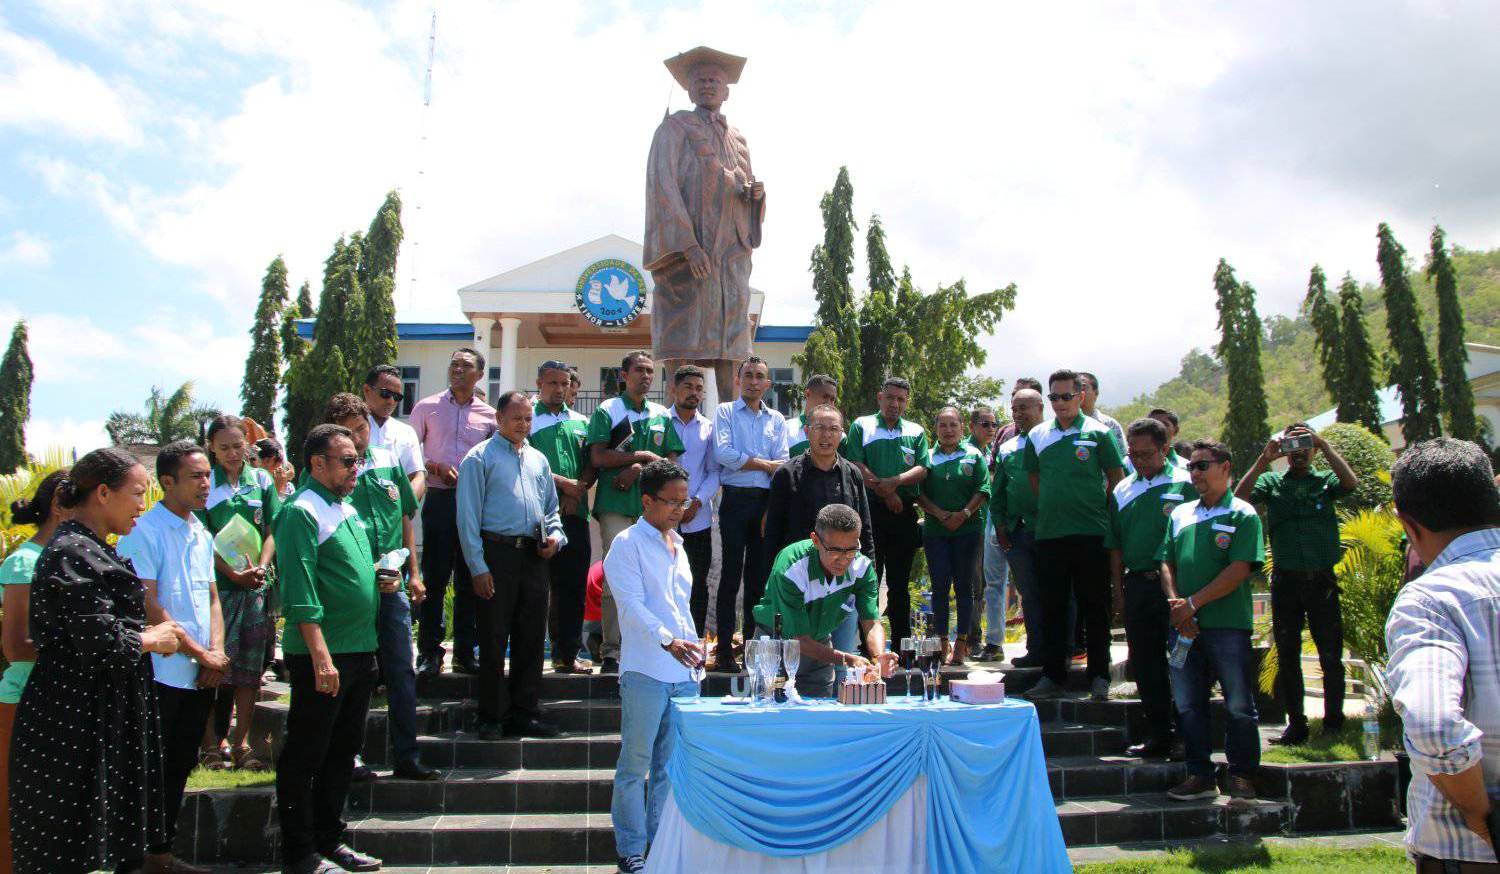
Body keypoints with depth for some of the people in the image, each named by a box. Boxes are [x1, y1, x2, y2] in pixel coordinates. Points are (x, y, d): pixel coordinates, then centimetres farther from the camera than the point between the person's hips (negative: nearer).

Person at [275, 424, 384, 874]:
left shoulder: (348, 510, 15)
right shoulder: (302, 512, -13)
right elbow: (301, 594, -20)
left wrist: (379, 578, 10)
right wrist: (321, 657, -24)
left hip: (359, 651, 9)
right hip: (323, 656, -9)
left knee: (343, 752, 17)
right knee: (305, 757, 3)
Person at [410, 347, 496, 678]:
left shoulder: (489, 415, 9)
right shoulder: (427, 407, 7)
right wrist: (437, 468, -8)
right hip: (439, 499, -1)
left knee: (469, 580, 6)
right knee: (434, 579, -1)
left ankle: (465, 651, 15)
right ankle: (429, 652, 7)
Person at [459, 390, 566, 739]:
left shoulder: (538, 460, 18)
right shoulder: (480, 458, 0)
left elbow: (551, 509, 24)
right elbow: (468, 516, -5)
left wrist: (555, 535, 2)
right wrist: (477, 567, -11)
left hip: (534, 555, 5)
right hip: (497, 552, -5)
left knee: (531, 638, 9)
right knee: (494, 639, 0)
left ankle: (525, 713, 18)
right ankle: (493, 717, 10)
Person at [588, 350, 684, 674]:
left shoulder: (662, 415, 17)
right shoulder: (607, 411, 5)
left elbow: (671, 462, 10)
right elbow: (598, 458, -5)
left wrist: (638, 469, -7)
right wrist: (643, 455, -5)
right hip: (616, 505, -3)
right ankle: (612, 651, -4)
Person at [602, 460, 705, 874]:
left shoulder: (677, 544, 17)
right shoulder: (627, 544, -6)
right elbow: (632, 603, -17)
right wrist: (667, 640, -30)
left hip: (685, 671, 7)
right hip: (646, 670, -7)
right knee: (636, 763, 2)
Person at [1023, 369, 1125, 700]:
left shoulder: (1097, 432, -1)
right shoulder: (1037, 435, 8)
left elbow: (1116, 477, 4)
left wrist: (1099, 509, 1)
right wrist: (1051, 507, 11)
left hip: (1091, 533, -3)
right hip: (1049, 533, 3)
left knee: (1095, 606, 3)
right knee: (1053, 607, 9)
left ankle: (1099, 676, 12)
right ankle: (1053, 674, 17)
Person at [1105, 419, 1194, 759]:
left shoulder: (1185, 484, -2)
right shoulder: (1122, 491, 12)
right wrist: (1119, 592, 10)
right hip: (1136, 586, 5)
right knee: (1145, 665, 9)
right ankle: (1158, 735, 19)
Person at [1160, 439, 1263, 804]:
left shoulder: (1242, 515, -2)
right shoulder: (1180, 514, 15)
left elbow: (1240, 570, -12)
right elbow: (1167, 565, 12)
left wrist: (1193, 603, -14)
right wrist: (1175, 603, -6)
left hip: (1228, 624, -5)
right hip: (1185, 626, 5)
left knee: (1239, 705, 3)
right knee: (1187, 705, 8)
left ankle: (1241, 777, 15)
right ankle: (1200, 776, 18)